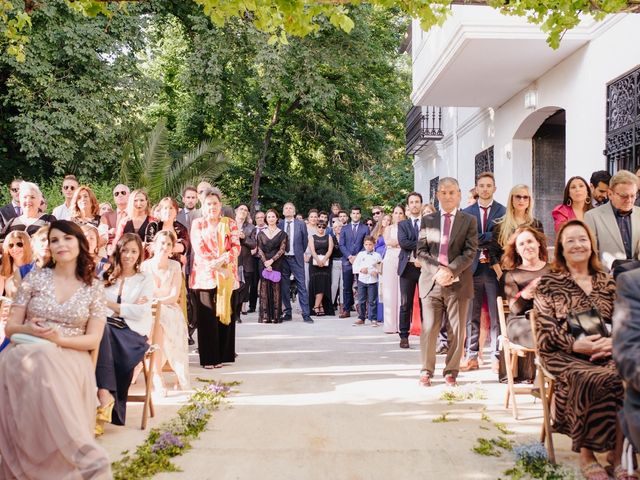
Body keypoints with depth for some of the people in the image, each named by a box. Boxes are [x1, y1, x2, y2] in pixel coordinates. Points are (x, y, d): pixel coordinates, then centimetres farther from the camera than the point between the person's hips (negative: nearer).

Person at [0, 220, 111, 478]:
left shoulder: (94, 288, 6)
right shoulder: (34, 278, 9)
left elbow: (93, 340, 2)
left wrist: (59, 339, -14)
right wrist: (28, 330, -13)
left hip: (71, 357, -1)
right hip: (27, 353, 1)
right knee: (41, 366, -35)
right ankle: (85, 459, -32)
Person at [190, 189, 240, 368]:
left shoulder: (230, 223, 10)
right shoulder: (197, 224, 6)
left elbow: (236, 246, 0)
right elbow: (198, 248, -5)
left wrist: (224, 259, -18)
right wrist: (214, 263, -18)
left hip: (227, 276, 2)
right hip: (204, 276, -2)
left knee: (225, 314, 4)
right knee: (207, 317, -3)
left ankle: (224, 354, 13)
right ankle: (209, 357, 1)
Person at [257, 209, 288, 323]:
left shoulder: (281, 233, 6)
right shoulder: (261, 233, 10)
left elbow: (282, 249, -2)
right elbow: (259, 249, 4)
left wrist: (272, 260, -13)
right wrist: (265, 262, -10)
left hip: (277, 263, -1)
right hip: (264, 263, 1)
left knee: (276, 288, -2)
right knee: (264, 288, -1)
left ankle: (276, 315, 1)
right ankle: (265, 315, 1)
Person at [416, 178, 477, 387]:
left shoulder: (469, 220, 7)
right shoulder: (427, 220, 11)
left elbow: (470, 251, -3)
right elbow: (421, 251, 4)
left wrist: (451, 271, -16)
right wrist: (438, 270, -11)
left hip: (458, 283, -1)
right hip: (431, 282, 1)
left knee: (457, 331, 4)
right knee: (429, 329, 1)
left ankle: (451, 372, 17)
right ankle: (426, 371, 14)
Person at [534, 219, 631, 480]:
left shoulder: (606, 282, 19)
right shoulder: (549, 283, 7)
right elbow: (546, 327, -1)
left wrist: (613, 341, -8)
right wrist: (576, 344, -16)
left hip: (606, 352, 3)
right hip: (565, 355, -3)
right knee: (597, 381, -34)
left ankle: (619, 456, -19)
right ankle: (587, 456, -18)